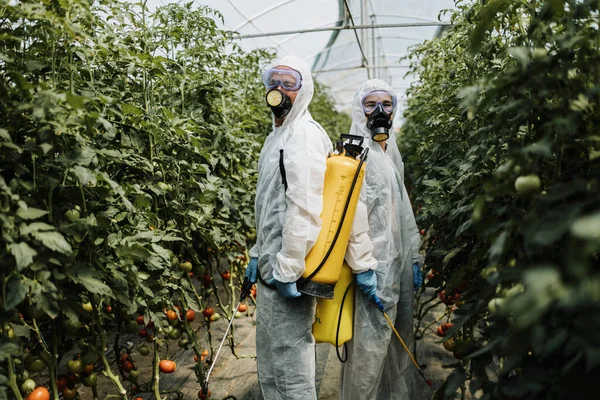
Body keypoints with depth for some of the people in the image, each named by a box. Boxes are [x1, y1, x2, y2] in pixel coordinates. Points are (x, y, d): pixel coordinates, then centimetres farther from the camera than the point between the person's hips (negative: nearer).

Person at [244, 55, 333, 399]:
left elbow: (305, 209, -23)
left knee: (290, 362, 1)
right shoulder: (279, 135, 17)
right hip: (272, 267, 10)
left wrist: (287, 269, -22)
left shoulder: (304, 135, -14)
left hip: (286, 270, -10)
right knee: (270, 363, 22)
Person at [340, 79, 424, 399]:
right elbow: (351, 211, -18)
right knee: (371, 343, -5)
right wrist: (362, 265, -23)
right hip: (375, 265, -8)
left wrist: (415, 256, 15)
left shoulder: (392, 153, 17)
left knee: (400, 335, 16)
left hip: (400, 262, 8)